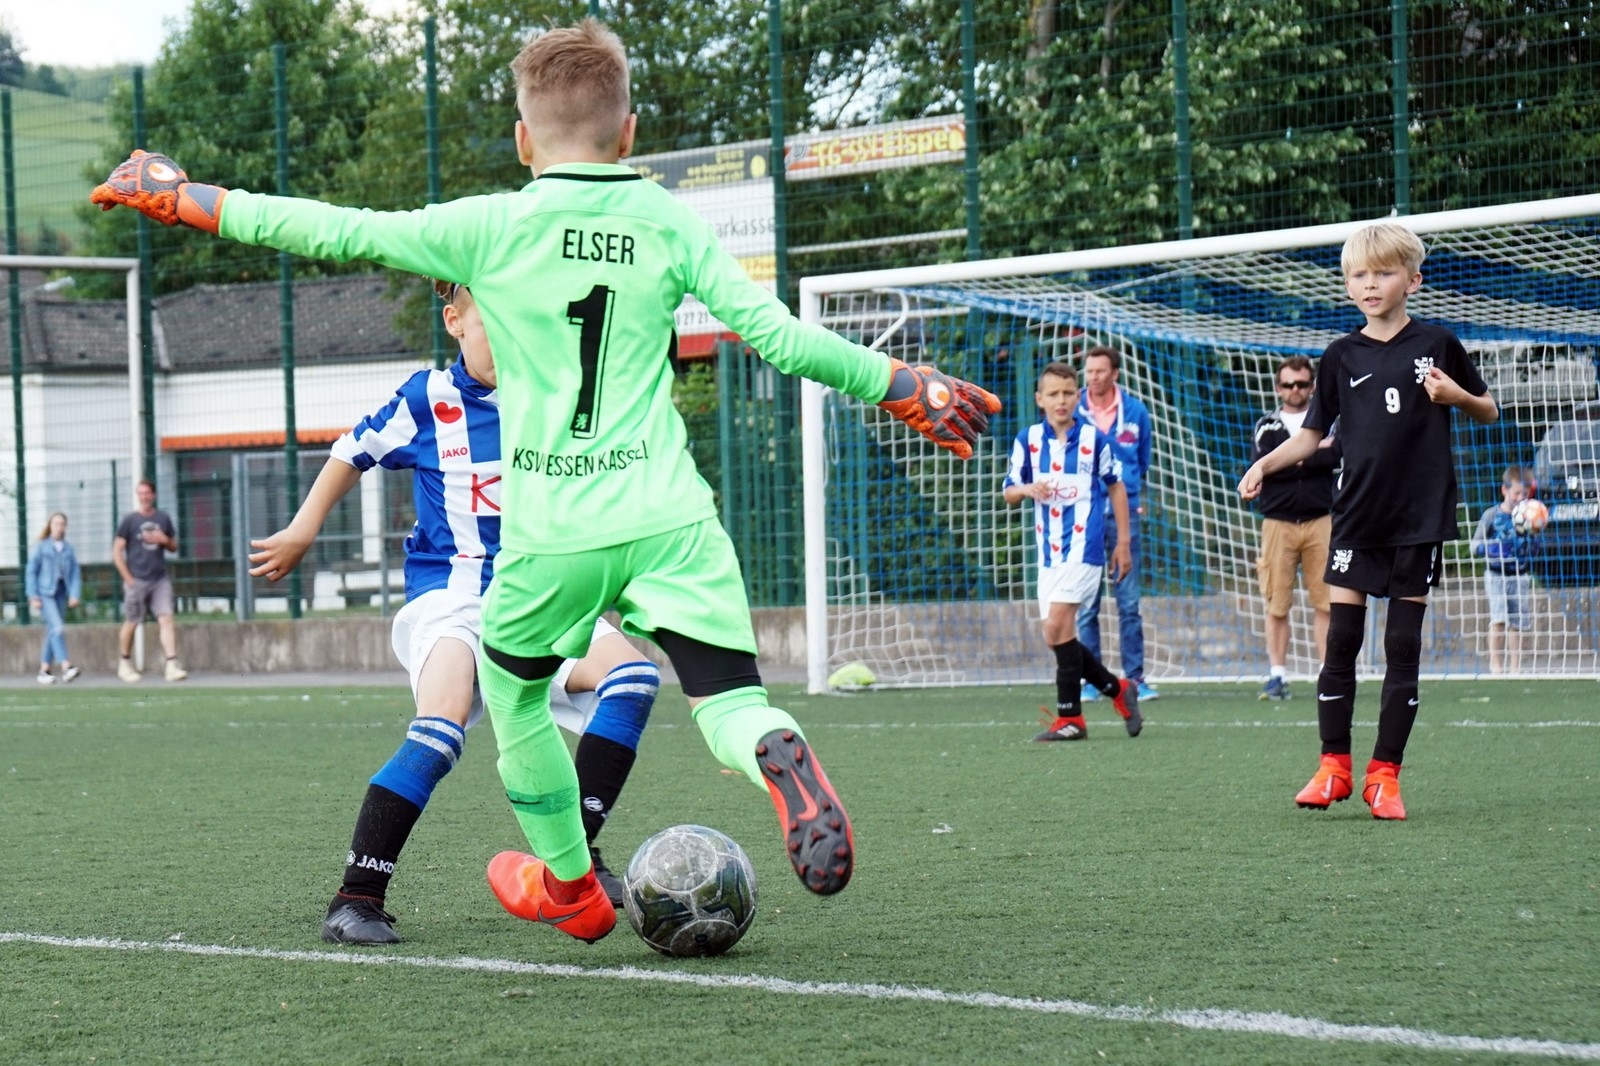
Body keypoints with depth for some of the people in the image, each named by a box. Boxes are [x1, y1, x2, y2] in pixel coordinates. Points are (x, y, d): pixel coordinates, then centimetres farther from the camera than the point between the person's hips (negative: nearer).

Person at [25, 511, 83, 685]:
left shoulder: (68, 548, 7)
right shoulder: (40, 547, -3)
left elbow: (75, 573, 7)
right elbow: (31, 572, -1)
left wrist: (75, 594, -4)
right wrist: (33, 596, -6)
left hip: (61, 594, 5)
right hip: (45, 593, -5)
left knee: (52, 632, 8)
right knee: (57, 628, -17)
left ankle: (45, 670, 16)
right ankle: (66, 667, -25)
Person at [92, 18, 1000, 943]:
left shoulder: (489, 228, 0)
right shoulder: (671, 223, 4)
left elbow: (338, 232, 3)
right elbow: (776, 332, -1)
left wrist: (181, 198, 14)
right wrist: (907, 386, 10)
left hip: (550, 534, 0)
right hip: (669, 519, 0)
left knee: (513, 693, 25)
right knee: (730, 704, -2)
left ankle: (569, 888, 35)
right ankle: (777, 756, -38)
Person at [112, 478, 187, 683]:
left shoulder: (163, 519, 9)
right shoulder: (129, 520, -1)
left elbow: (174, 547, 19)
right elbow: (116, 552, -1)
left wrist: (164, 540, -4)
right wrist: (128, 578, -7)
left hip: (160, 579, 2)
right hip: (137, 580, -2)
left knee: (166, 619, -10)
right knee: (131, 623, 6)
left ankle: (171, 665, -16)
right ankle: (124, 664, 23)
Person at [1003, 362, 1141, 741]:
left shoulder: (1094, 439, -2)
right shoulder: (1027, 439, 4)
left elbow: (1116, 486, 9)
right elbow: (1009, 493, 7)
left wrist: (1123, 542, 8)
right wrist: (1025, 490, -17)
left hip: (1084, 548, -5)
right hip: (1048, 550, 5)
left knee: (1058, 627, -16)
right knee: (1056, 637, 6)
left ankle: (1070, 717, -10)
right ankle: (1118, 689, 25)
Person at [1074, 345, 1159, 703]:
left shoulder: (1135, 412, 5)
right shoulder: (1073, 413, 2)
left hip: (1124, 513, 1)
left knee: (1129, 602, -1)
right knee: (1086, 604, 0)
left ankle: (1135, 677, 3)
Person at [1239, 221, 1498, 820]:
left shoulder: (1437, 345, 2)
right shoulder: (1342, 357, 5)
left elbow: (1489, 412, 12)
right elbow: (1311, 435, 10)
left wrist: (1458, 396, -10)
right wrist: (1265, 463, -7)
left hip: (1419, 519, -1)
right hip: (1358, 517, 1)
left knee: (1403, 648, 1)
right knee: (1340, 641, -3)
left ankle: (1385, 775, 6)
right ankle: (1333, 768, 6)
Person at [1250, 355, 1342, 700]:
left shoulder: (1328, 423, 11)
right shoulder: (1266, 426, 11)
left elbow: (1334, 456, -9)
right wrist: (1313, 453, -5)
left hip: (1320, 521, 0)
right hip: (1278, 523, 0)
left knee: (1325, 601, -3)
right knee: (1276, 603, -2)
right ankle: (1277, 675, 3)